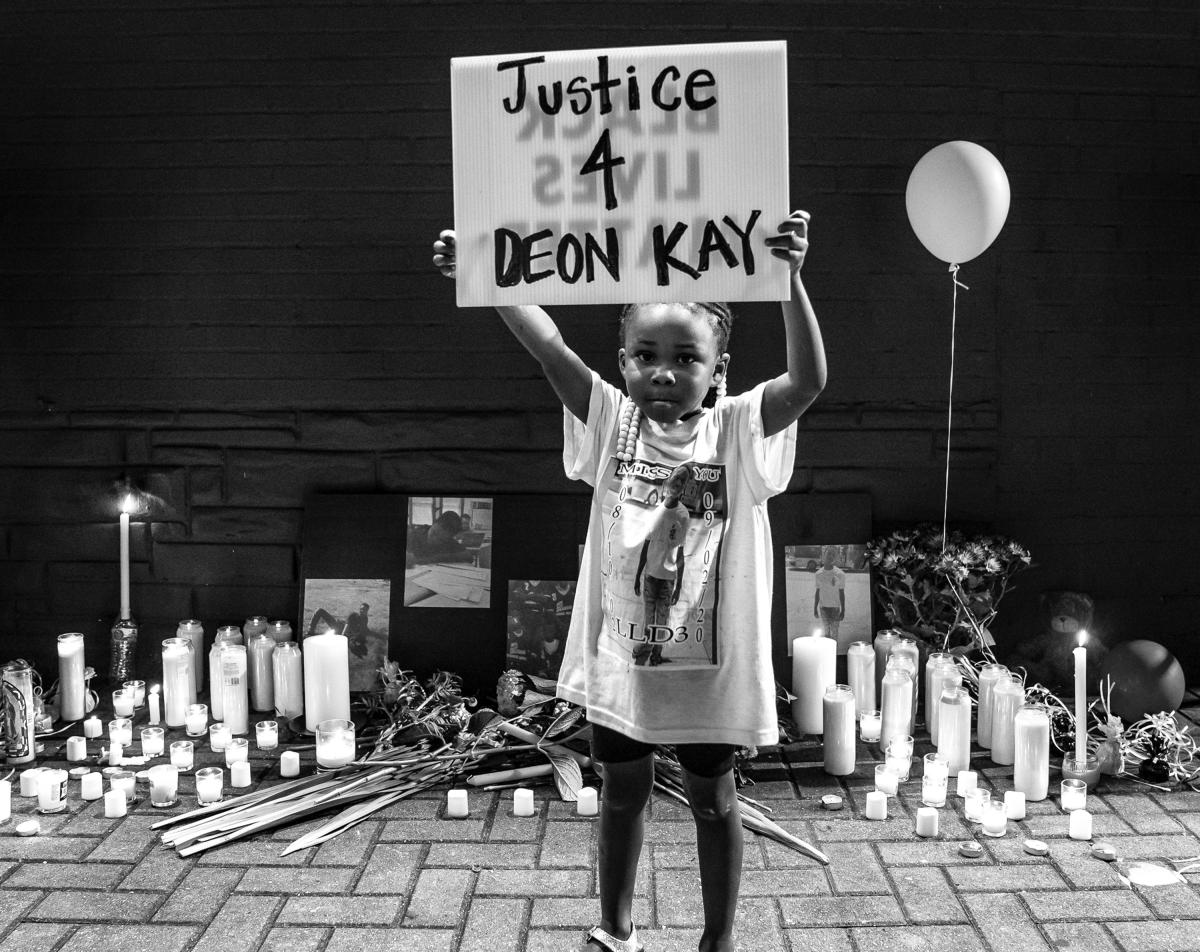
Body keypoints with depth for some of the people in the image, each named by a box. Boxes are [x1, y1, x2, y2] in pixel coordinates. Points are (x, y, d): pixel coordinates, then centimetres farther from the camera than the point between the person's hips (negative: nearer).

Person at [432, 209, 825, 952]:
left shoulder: (737, 430, -10)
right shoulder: (613, 422, -5)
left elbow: (808, 381, -26)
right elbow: (549, 346, -14)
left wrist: (791, 280, -37)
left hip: (710, 660, -2)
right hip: (620, 653, 2)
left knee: (713, 798, 16)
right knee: (623, 790, 20)